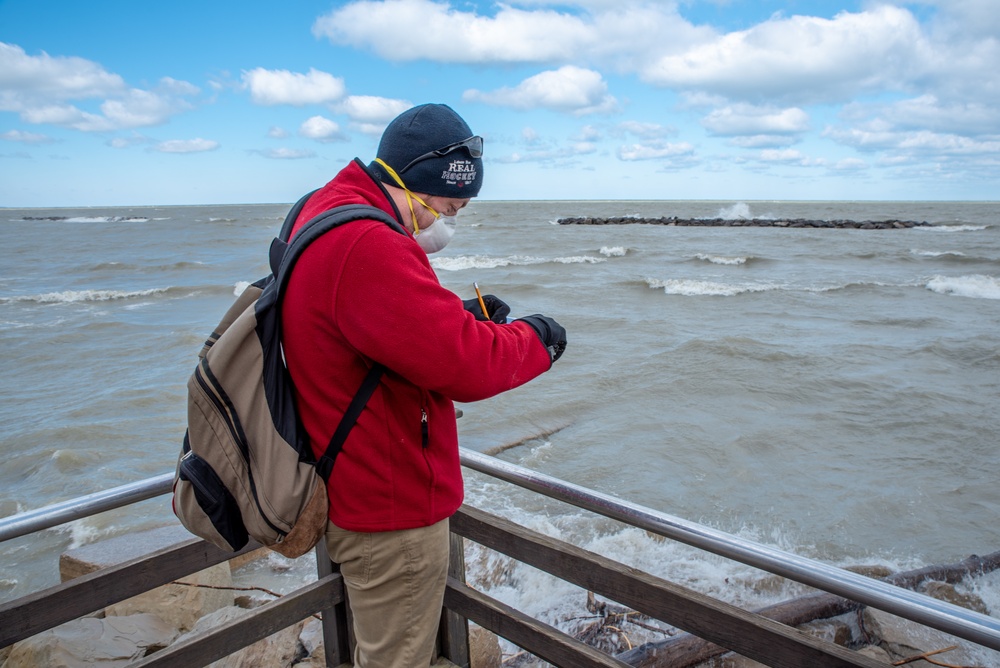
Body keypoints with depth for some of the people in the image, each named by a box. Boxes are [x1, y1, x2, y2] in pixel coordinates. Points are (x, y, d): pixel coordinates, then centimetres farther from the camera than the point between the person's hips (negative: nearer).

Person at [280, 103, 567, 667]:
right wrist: (536, 339, -12)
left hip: (358, 490, 10)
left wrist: (461, 314, 2)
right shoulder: (365, 248, -29)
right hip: (391, 514, -10)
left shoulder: (328, 212, 7)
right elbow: (464, 365, -31)